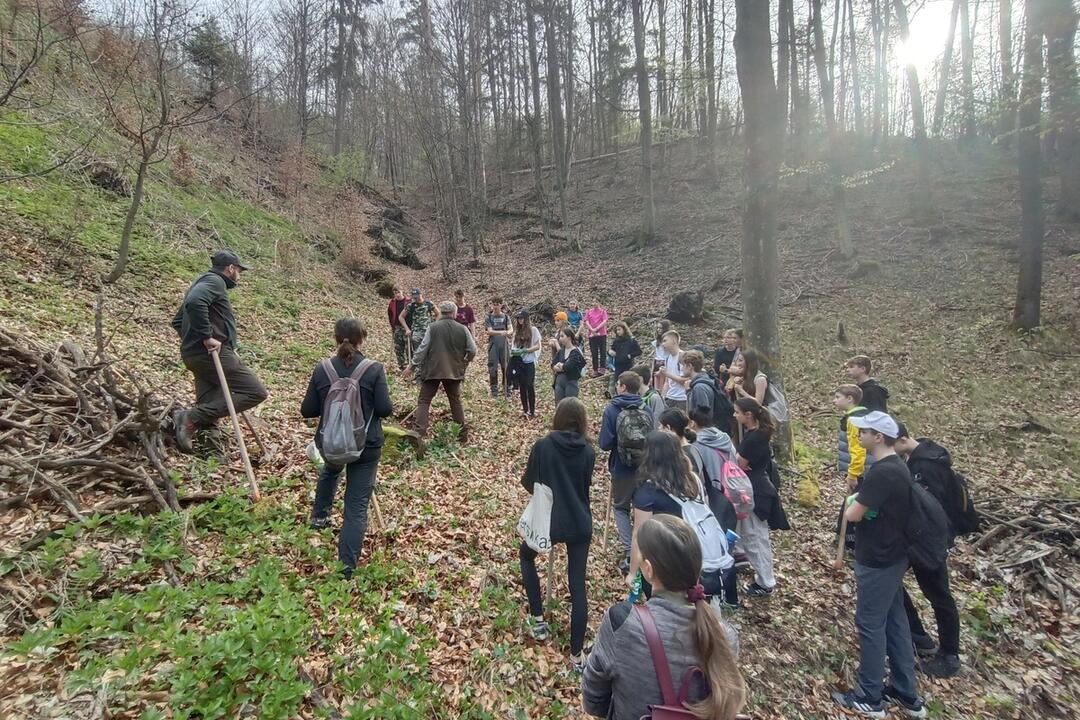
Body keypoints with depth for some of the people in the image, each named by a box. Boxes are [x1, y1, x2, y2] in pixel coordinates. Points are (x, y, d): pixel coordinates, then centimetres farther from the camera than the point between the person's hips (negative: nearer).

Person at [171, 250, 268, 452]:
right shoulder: (214, 281, -6)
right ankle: (191, 418, -17)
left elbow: (177, 320, 30)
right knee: (256, 392, -11)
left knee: (208, 406, 12)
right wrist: (207, 337, -25)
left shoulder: (202, 282, 26)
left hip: (194, 354, 11)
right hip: (212, 352, -11)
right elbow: (195, 303, -28)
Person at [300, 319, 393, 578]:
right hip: (366, 445, -3)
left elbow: (307, 410, -1)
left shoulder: (322, 369, -6)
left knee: (330, 471, 39)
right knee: (357, 505, 3)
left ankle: (320, 517, 52)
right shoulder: (374, 370, -14)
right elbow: (385, 409, -13)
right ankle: (346, 569, 4)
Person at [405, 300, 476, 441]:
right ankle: (463, 434, 21)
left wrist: (413, 367, 0)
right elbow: (472, 351, 0)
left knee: (424, 401, 5)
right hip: (454, 371, 2)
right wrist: (463, 364, 17)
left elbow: (422, 348, -8)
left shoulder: (432, 327, -7)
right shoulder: (462, 329, -1)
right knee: (456, 402, 17)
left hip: (432, 370, -2)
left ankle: (418, 433, -7)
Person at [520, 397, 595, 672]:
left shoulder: (542, 446, -12)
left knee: (526, 557, 28)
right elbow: (585, 487, 7)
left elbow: (528, 484, -3)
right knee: (578, 585, 10)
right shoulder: (588, 452, -6)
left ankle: (538, 620, 28)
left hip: (548, 521, -1)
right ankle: (576, 655, 15)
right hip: (579, 524, 2)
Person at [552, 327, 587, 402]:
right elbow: (553, 365, 1)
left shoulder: (576, 352, -11)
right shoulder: (561, 351, 9)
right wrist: (563, 367, -15)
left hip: (571, 383, -6)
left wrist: (560, 365, -4)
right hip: (559, 382, 6)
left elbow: (568, 367, -21)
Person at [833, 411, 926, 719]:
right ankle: (907, 694, 31)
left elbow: (852, 515, -22)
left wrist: (852, 501, -4)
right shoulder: (896, 466, 6)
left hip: (877, 561, -9)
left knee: (870, 625, 4)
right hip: (892, 556, 9)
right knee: (895, 622, 18)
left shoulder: (881, 472, -26)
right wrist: (860, 502, -2)